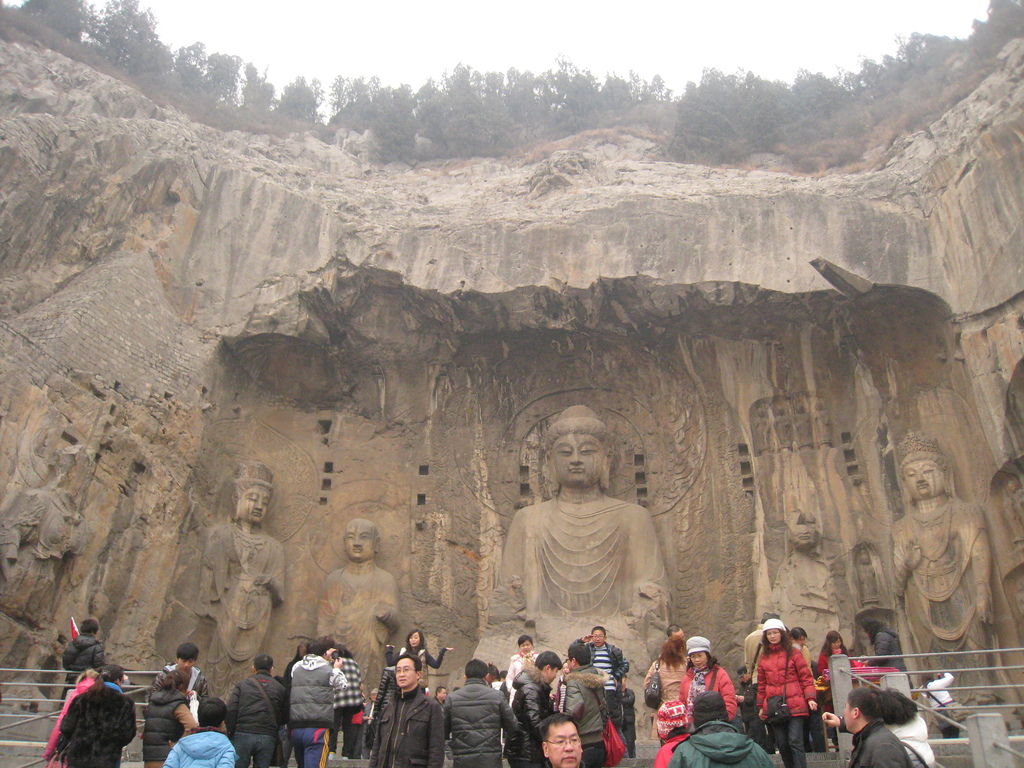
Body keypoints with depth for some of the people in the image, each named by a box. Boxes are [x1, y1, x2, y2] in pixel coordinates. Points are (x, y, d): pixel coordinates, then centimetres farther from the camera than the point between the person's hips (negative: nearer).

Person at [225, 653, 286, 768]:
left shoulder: (241, 685, 7)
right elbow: (284, 718, 7)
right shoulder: (279, 688, 9)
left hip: (242, 734, -1)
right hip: (267, 738, 1)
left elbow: (230, 711, -3)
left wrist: (229, 733, 3)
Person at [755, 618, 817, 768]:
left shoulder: (793, 653, 2)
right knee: (782, 744, 7)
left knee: (795, 742, -8)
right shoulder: (763, 657, 12)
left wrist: (810, 698, -9)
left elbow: (806, 677, 2)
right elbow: (761, 684, 17)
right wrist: (761, 706, 17)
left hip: (794, 705, -4)